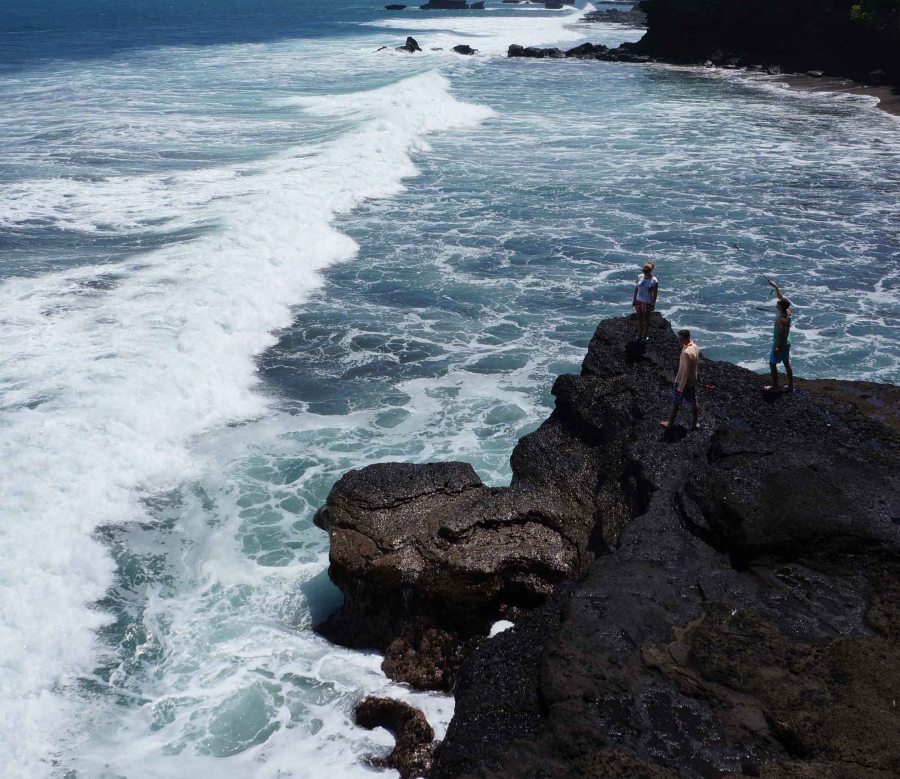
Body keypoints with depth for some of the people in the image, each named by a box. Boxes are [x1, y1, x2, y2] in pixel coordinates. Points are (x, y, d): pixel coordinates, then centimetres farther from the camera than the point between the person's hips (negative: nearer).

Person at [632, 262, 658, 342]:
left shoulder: (654, 281, -18)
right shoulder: (640, 277, -4)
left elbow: (655, 294, -13)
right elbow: (636, 288, 5)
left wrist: (653, 304, -11)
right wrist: (634, 299, 7)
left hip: (647, 302, -4)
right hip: (639, 301, 5)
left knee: (646, 319, 11)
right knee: (639, 318, 15)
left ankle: (646, 335, 29)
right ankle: (639, 334, 31)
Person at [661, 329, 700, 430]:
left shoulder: (686, 353, -32)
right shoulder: (695, 347, -4)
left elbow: (686, 372, -28)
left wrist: (680, 387, -20)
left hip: (683, 381, -8)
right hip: (693, 381, 8)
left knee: (676, 402, 11)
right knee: (693, 401, 18)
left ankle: (670, 422, 28)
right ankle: (695, 423, 29)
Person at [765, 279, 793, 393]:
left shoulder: (782, 319, -29)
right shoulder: (788, 311, -6)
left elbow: (782, 334, -29)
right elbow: (781, 297, 9)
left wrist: (777, 348, -25)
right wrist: (776, 287, 12)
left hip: (780, 344, -9)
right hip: (787, 343, 9)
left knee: (772, 364, 7)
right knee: (787, 363, 17)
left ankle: (775, 386, 15)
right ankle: (791, 386, 24)